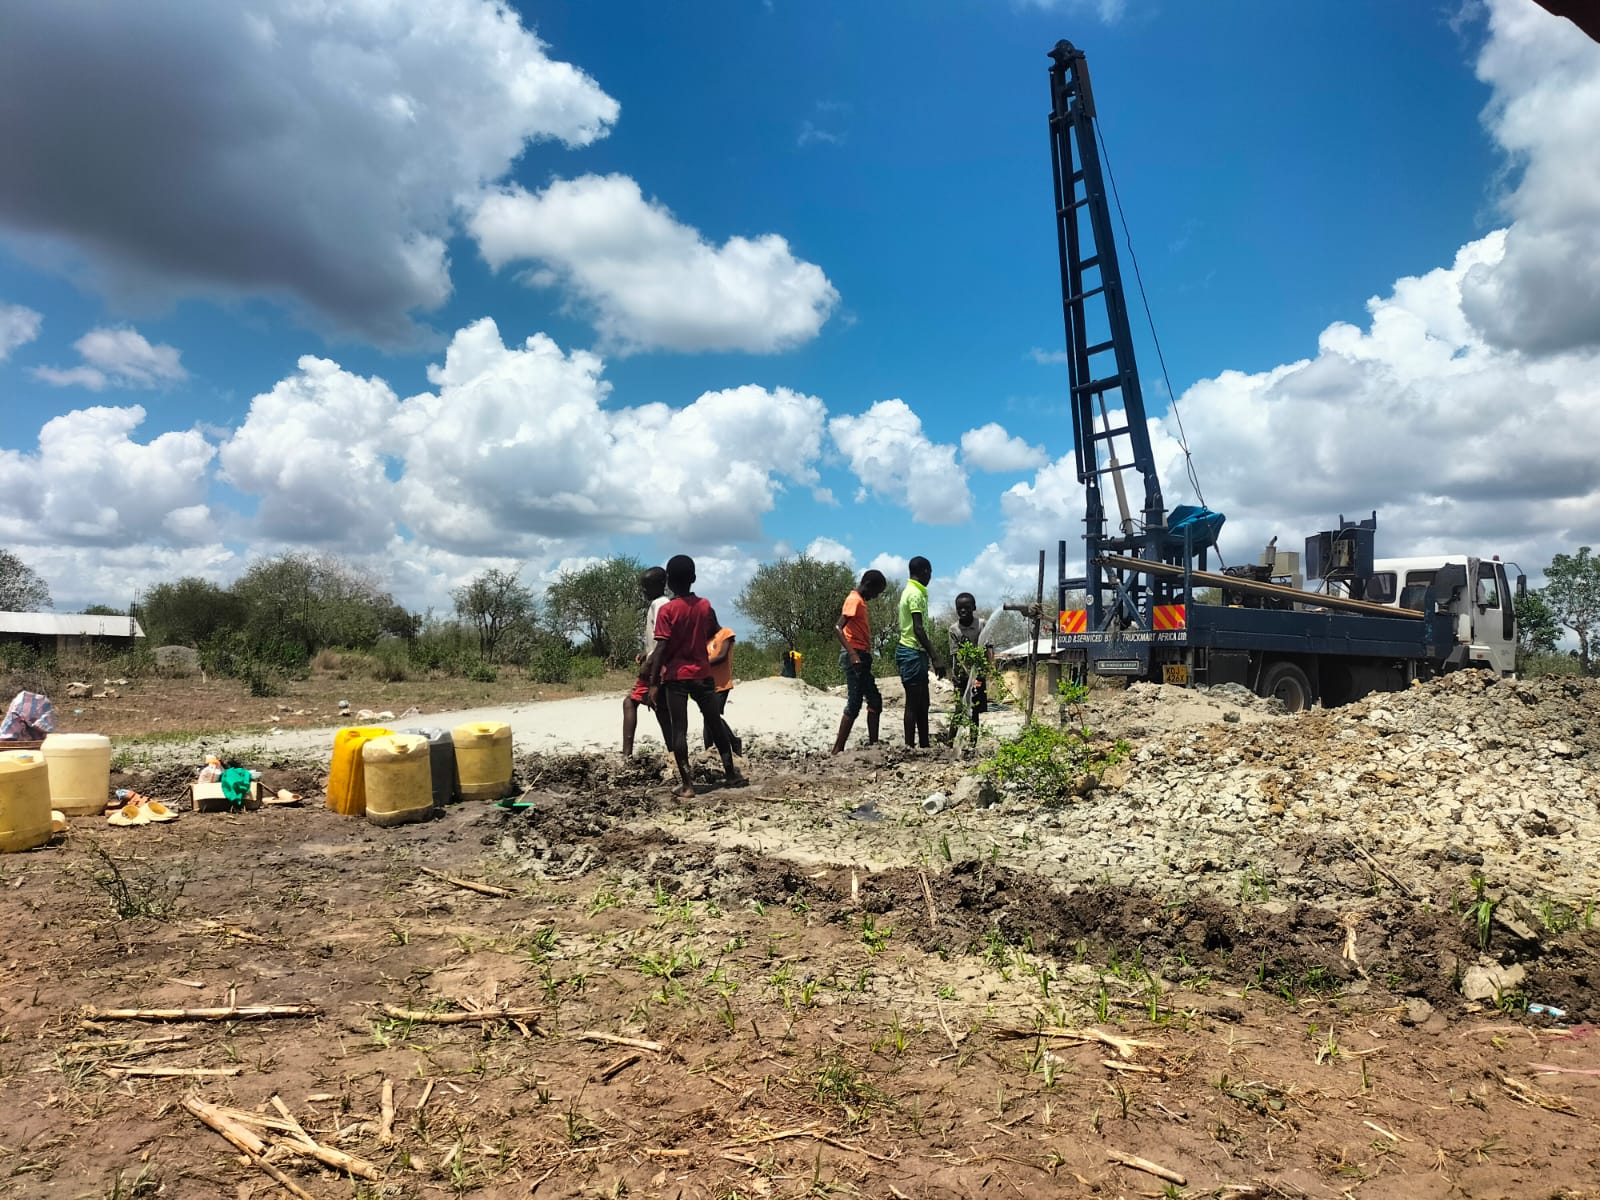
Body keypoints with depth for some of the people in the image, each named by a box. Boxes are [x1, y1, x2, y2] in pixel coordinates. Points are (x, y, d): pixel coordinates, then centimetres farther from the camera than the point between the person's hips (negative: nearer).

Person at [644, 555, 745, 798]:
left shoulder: (667, 610, -12)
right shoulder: (705, 605, 1)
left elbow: (661, 649, -16)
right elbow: (715, 632, 18)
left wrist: (654, 683, -14)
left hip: (675, 677, -3)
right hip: (702, 674, 4)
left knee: (678, 730, 1)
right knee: (715, 723, 17)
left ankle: (687, 784, -2)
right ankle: (731, 773, 22)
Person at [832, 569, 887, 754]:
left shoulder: (860, 601, 18)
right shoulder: (854, 600, -11)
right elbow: (837, 628, -22)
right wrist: (852, 653, -30)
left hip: (862, 658, 10)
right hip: (856, 657, -10)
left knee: (875, 700, 12)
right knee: (854, 704, -9)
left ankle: (873, 743, 14)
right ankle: (838, 749, -7)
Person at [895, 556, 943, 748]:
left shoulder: (911, 591, 17)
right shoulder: (916, 594, -13)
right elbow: (918, 629, -21)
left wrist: (929, 657, 22)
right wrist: (934, 660, -22)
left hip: (913, 652, 10)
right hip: (913, 652, -10)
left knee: (922, 703, 12)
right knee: (913, 703, -8)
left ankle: (924, 746, 17)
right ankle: (910, 747, -5)